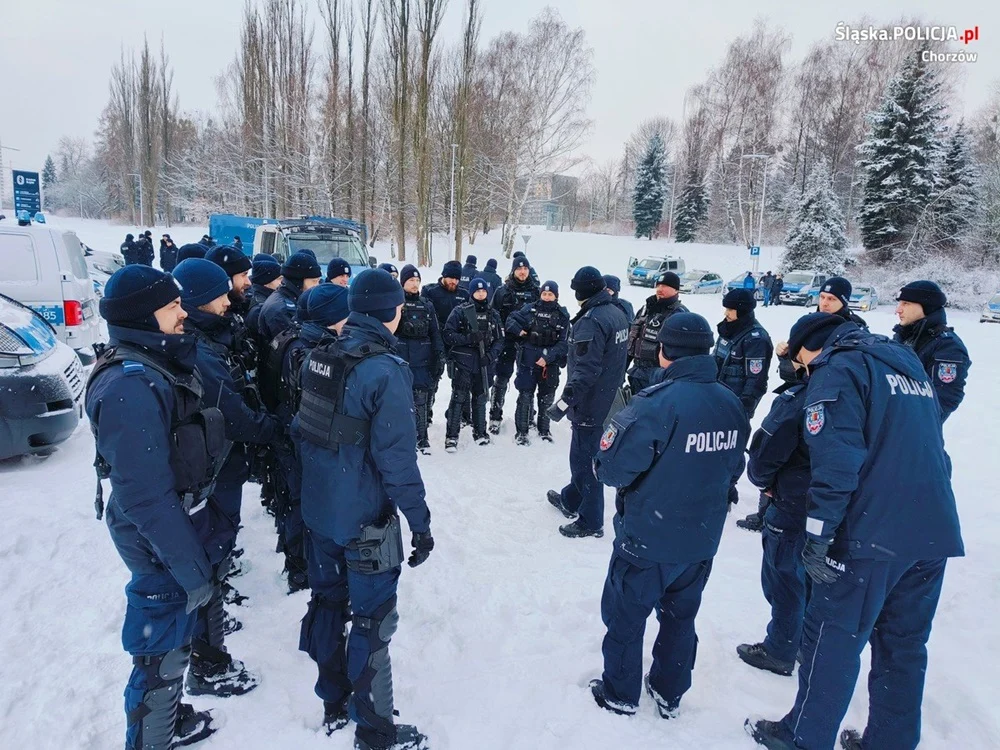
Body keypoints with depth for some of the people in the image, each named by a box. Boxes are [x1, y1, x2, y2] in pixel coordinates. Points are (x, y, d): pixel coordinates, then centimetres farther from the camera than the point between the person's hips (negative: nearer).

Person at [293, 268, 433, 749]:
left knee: (328, 602, 21)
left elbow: (303, 430, 11)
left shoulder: (319, 358, 1)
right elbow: (397, 457, -23)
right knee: (372, 622, 7)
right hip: (365, 519, -7)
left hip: (319, 510, 8)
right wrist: (419, 521, -14)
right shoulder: (386, 371, -22)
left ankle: (334, 704, 40)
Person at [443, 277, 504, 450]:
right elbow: (448, 335, -6)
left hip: (485, 364, 4)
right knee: (458, 398, -3)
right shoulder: (460, 311, -2)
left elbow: (499, 340, 10)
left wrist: (491, 355, -8)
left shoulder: (493, 315, 11)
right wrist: (468, 338, -19)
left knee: (481, 398, 14)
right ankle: (451, 435, 4)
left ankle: (480, 432, 28)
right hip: (463, 363, -4)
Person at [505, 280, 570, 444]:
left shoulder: (562, 315, -1)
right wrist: (519, 331, -15)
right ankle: (521, 431, 11)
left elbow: (563, 343, -5)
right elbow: (511, 319, 4)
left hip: (550, 363, 2)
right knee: (525, 396, 0)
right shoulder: (530, 309, -2)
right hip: (528, 361, -2)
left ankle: (544, 430, 31)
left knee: (547, 397, 14)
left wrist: (548, 357, -16)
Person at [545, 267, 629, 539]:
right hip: (609, 399, 9)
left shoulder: (591, 321, -23)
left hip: (591, 403, -9)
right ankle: (571, 499, 40)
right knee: (584, 453, 23)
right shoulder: (617, 313, 7)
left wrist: (565, 401, -24)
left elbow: (585, 370, -27)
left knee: (585, 458, 2)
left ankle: (591, 521, 12)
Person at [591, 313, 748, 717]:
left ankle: (620, 694, 33)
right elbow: (732, 469, 7)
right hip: (702, 541, 6)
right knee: (680, 616, 24)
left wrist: (603, 464, -2)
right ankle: (669, 694, 41)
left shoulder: (657, 402, -25)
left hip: (647, 539, -6)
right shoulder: (731, 404, -4)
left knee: (625, 615, 16)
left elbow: (613, 468, -24)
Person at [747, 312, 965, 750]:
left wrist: (817, 537, -15)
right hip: (936, 531, 8)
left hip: (873, 532, -8)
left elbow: (835, 463, -18)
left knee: (833, 636, 4)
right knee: (904, 642, 17)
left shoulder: (837, 371, -7)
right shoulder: (907, 362, 18)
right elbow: (928, 448, 22)